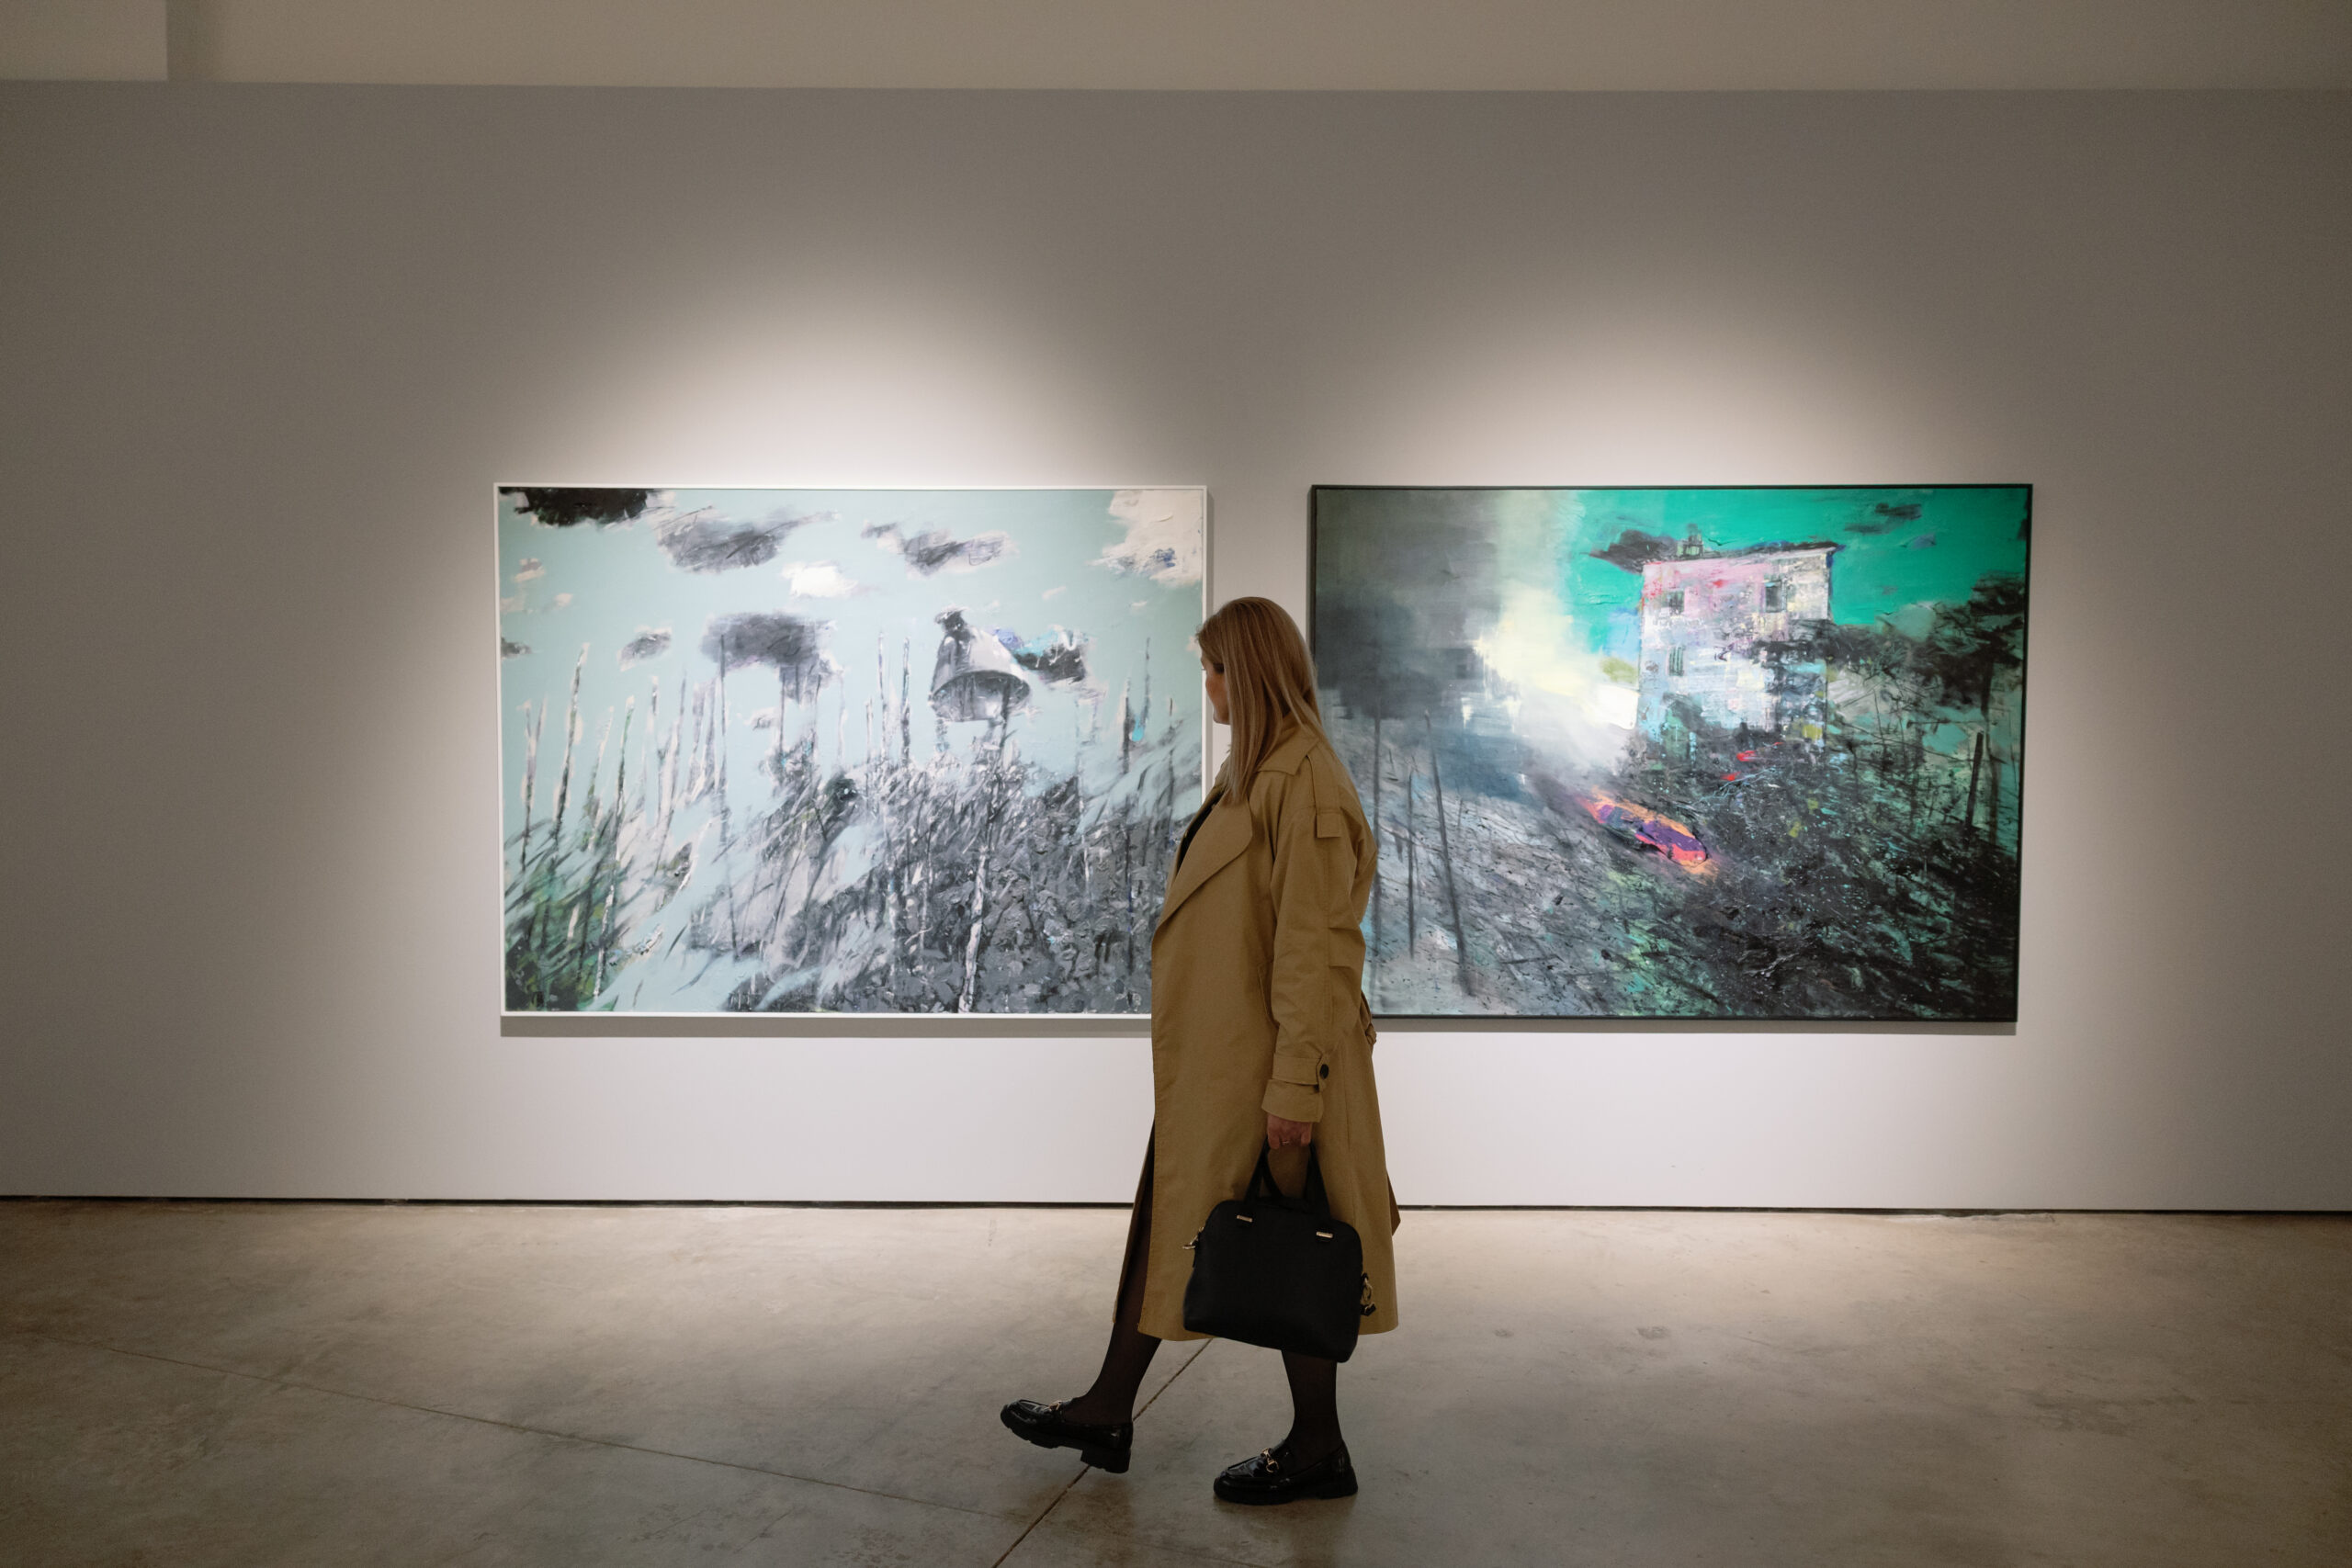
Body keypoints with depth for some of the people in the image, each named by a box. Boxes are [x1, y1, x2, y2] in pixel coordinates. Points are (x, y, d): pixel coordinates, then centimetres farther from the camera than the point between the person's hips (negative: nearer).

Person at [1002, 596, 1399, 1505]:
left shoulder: (1306, 782, -19)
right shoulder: (1254, 772, 12)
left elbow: (1317, 947, -23)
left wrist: (1295, 1086, -22)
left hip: (1262, 1064, -10)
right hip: (1210, 1057, 10)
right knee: (1168, 1219, 17)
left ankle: (1317, 1449, 22)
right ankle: (1107, 1414, 30)